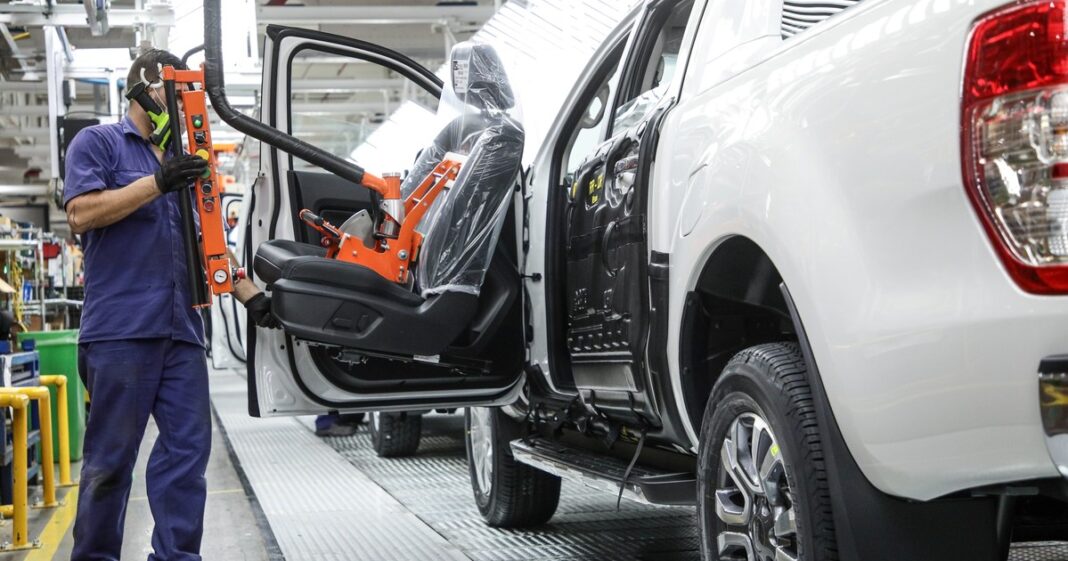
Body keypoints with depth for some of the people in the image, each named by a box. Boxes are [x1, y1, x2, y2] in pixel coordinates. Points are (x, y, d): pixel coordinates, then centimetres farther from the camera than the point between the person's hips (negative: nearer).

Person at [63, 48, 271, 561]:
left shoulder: (183, 163, 23)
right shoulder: (98, 143, 5)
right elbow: (81, 213, -10)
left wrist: (250, 295, 13)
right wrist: (157, 183, -15)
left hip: (182, 329, 6)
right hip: (121, 328, -6)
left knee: (187, 450, 1)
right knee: (110, 457, -2)